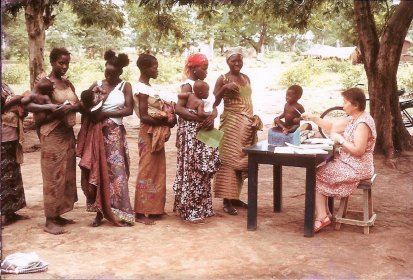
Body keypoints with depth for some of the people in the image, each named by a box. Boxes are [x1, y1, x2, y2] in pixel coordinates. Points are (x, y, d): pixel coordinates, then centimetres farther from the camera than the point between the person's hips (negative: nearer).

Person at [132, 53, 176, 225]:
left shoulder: (147, 87, 14)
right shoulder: (141, 89, -15)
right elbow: (144, 117, -20)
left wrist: (168, 114, -2)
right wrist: (166, 121, -18)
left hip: (157, 134, 10)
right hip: (149, 134, -10)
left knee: (157, 171, 13)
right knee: (147, 171, -5)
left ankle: (153, 209, 21)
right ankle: (140, 213, 1)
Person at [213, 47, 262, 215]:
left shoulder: (246, 78, 15)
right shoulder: (223, 79, -3)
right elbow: (214, 103, -8)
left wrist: (254, 118, 11)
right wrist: (224, 88, -22)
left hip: (247, 124, 7)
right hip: (232, 123, -6)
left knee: (242, 161, 9)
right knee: (230, 160, -8)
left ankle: (234, 196, 18)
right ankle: (226, 200, -5)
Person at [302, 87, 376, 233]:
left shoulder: (363, 123, -20)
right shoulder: (353, 119, 10)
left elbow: (358, 150, -27)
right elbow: (332, 127, 17)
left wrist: (340, 139, -17)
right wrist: (313, 118, 8)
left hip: (356, 168, -10)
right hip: (348, 163, 10)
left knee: (316, 176, -7)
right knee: (319, 173, 7)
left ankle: (322, 217, -3)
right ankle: (324, 214, 6)